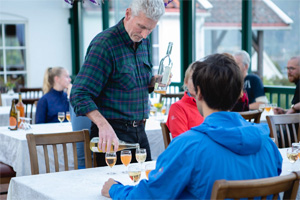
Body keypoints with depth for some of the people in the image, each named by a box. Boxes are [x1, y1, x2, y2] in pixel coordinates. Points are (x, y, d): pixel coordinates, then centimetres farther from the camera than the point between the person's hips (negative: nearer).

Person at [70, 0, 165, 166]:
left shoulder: (144, 42, 8)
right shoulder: (104, 43, -16)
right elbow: (80, 95, -21)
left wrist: (153, 82, 0)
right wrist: (103, 125, -34)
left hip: (139, 131, 7)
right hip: (113, 132, -7)